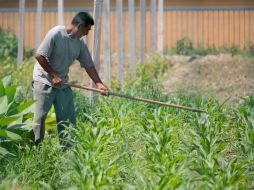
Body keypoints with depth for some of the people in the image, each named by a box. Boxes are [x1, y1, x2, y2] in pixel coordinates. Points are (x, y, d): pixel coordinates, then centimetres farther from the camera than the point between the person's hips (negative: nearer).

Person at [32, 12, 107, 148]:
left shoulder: (80, 45, 3)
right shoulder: (56, 34, -17)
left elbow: (89, 66, 4)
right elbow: (39, 56, -18)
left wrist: (99, 84, -9)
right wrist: (53, 75, -17)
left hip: (63, 83, 7)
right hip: (44, 80, -7)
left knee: (68, 118, 4)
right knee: (40, 116, -8)